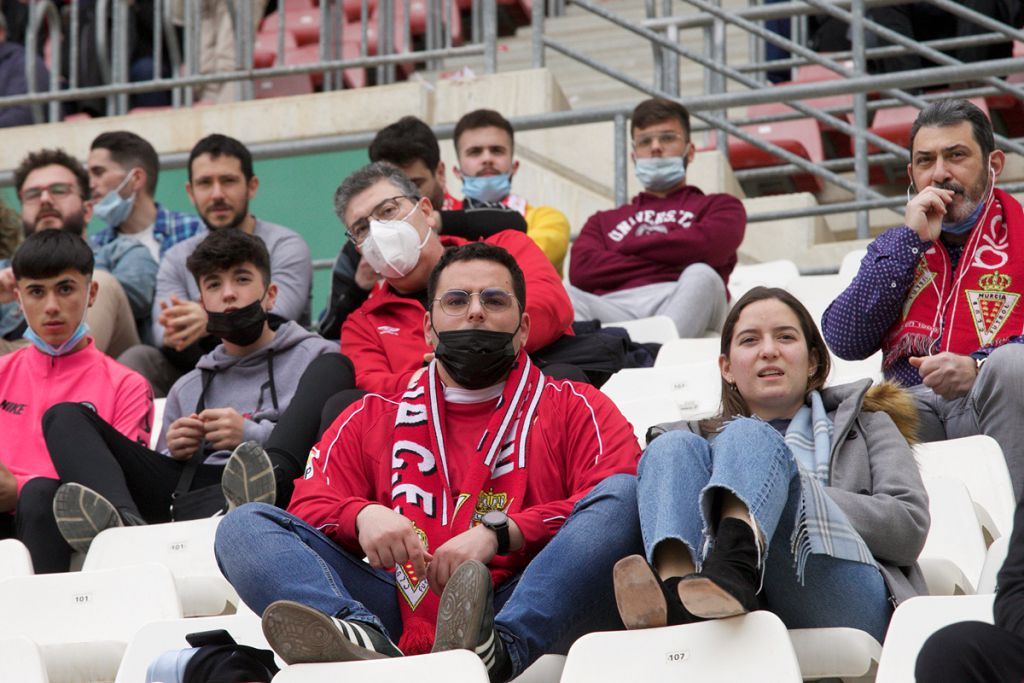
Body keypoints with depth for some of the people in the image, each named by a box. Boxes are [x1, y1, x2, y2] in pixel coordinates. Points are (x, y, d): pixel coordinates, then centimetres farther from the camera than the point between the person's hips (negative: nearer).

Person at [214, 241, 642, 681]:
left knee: (623, 494, -26)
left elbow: (615, 499, 1)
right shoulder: (371, 419, 27)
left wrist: (497, 533, -12)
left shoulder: (574, 409, 20)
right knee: (244, 526, -10)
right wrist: (362, 515, -9)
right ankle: (364, 642, -42)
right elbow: (309, 510, 15)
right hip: (406, 616, 2)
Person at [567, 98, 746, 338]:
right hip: (613, 307, 1)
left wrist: (630, 246, 16)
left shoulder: (719, 206, 29)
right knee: (565, 295, -31)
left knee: (701, 276, -36)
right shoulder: (604, 220, 35)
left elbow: (708, 246, 4)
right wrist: (673, 258, 7)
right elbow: (581, 270, 11)